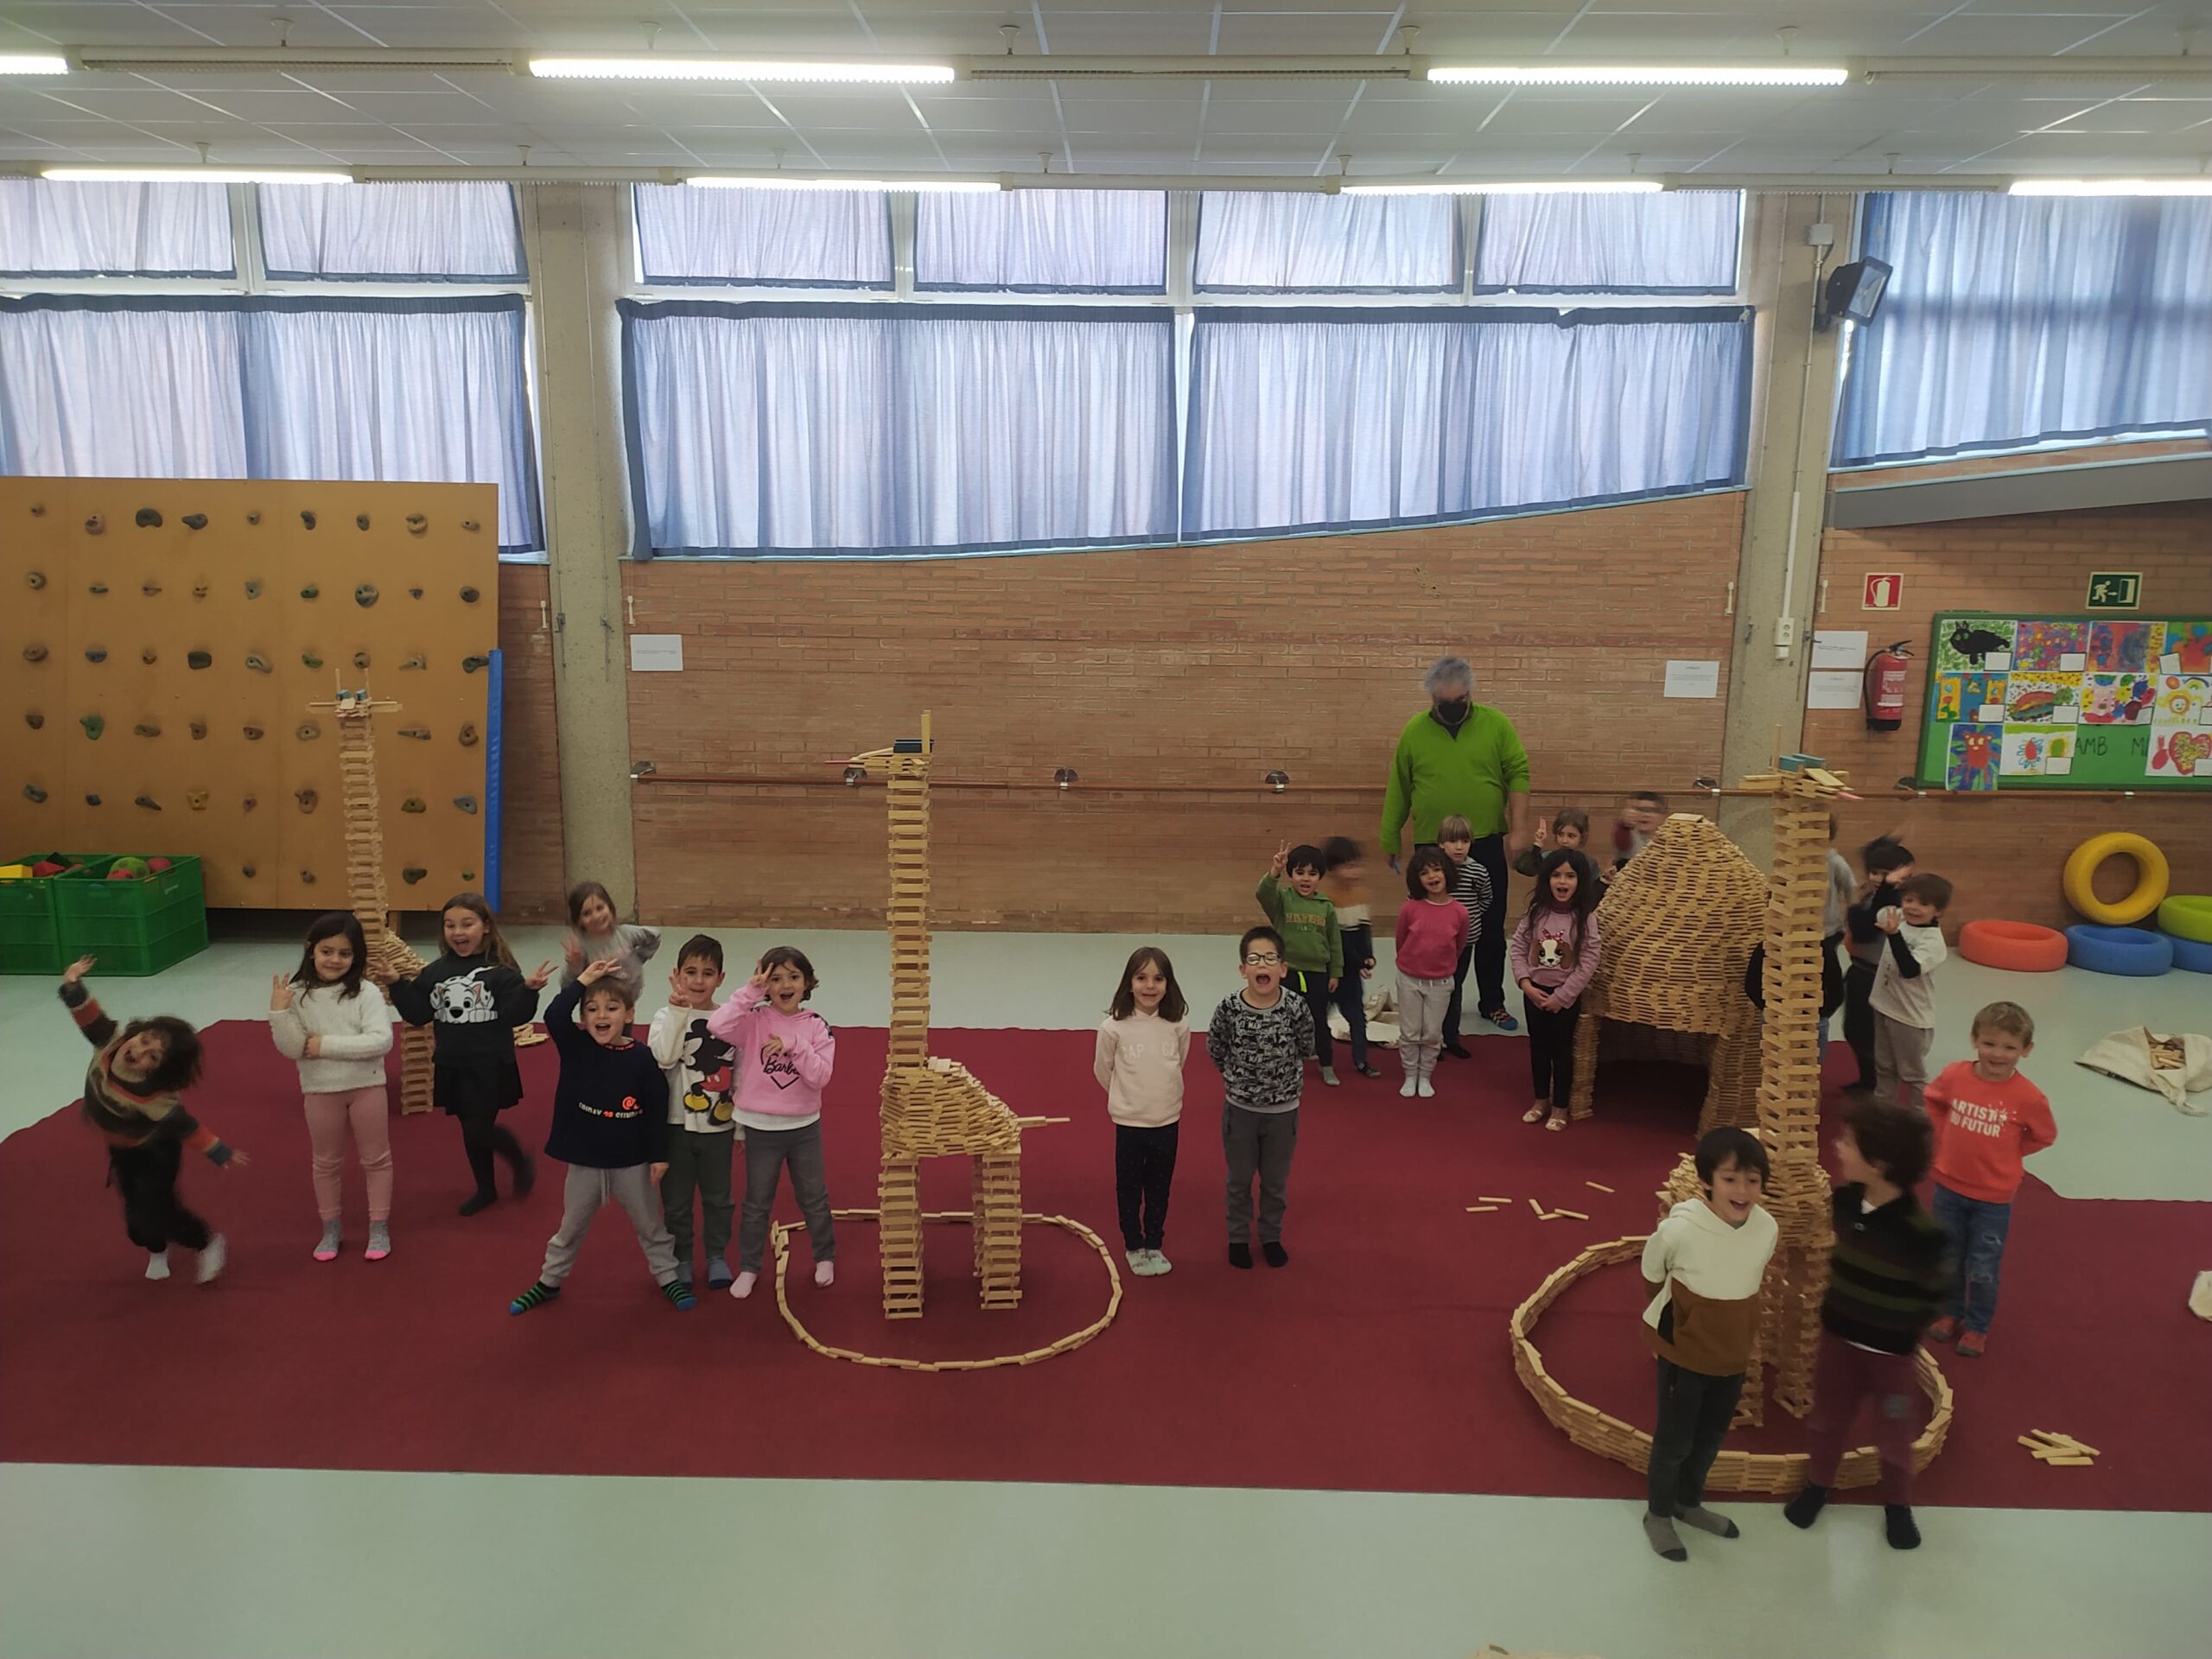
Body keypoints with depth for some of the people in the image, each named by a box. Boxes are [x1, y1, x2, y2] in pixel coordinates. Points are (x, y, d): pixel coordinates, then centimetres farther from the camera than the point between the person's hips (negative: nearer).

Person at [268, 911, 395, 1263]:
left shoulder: (366, 993, -13)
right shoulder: (298, 995, -7)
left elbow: (382, 1041, -22)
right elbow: (292, 1049, -11)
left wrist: (327, 1045, -21)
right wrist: (279, 1012, -23)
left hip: (366, 1087, -2)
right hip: (320, 1091, 2)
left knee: (375, 1159, 10)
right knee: (326, 1163, 17)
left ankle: (379, 1228, 24)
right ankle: (331, 1230, 33)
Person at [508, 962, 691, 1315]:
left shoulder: (641, 1057, -14)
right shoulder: (576, 1048, -9)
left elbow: (657, 1108, -8)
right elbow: (554, 1016, -28)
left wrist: (659, 1154, -6)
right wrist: (581, 981, -26)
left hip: (632, 1162, -1)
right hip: (585, 1160, 1)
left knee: (650, 1226, 16)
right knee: (571, 1228, 19)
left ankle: (668, 1278, 33)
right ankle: (548, 1282, 38)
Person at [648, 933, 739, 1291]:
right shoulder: (666, 1017, -6)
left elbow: (740, 1076, 2)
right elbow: (663, 1058, -26)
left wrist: (741, 1126, 4)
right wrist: (678, 1011, -28)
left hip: (718, 1126, 1)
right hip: (677, 1124, -1)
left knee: (718, 1196, 14)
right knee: (676, 1198, 11)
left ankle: (717, 1256, 32)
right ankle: (680, 1258, 29)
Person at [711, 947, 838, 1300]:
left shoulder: (816, 1026, -7)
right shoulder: (754, 1020, -10)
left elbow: (821, 1077, -15)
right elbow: (717, 1026, -30)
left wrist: (794, 1045, -25)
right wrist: (750, 992, -28)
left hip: (804, 1127, 1)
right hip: (761, 1128, -1)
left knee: (814, 1198, 17)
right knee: (757, 1203, 14)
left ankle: (825, 1257, 37)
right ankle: (749, 1267, 30)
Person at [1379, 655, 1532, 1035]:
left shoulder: (1496, 725, -2)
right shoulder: (1414, 731, -1)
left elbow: (1518, 775, -3)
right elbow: (1398, 791, 5)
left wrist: (1518, 829, -12)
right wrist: (1390, 840, 8)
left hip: (1487, 847, 0)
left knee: (1491, 931, 10)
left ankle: (1492, 1003, 25)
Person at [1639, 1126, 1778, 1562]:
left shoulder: (1768, 1228, -19)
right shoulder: (1678, 1229, -32)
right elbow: (1652, 1276, -9)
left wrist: (1724, 1319, 12)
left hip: (1733, 1354, 5)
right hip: (1683, 1353, -4)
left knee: (1712, 1435, 24)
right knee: (1675, 1439, 12)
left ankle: (1689, 1502, 49)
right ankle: (1658, 1514, 38)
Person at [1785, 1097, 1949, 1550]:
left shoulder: (1919, 1231, -28)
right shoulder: (1845, 1199, -11)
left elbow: (1932, 1297, -15)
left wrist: (1898, 1330, -14)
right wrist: (1839, 1303, 7)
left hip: (1890, 1348, -4)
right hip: (1839, 1333, 4)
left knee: (1893, 1432, 16)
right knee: (1828, 1416, 20)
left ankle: (1897, 1505, 39)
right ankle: (1817, 1485, 41)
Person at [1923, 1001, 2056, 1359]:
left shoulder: (2028, 1097, -20)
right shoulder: (1954, 1076, -12)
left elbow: (2044, 1136, -1)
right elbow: (1934, 1103, 10)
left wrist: (2004, 1154, -3)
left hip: (1993, 1199, -3)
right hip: (1949, 1188, 3)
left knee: (1982, 1270, 10)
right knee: (1948, 1261, 20)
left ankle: (1977, 1327, 31)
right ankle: (1951, 1313, 41)